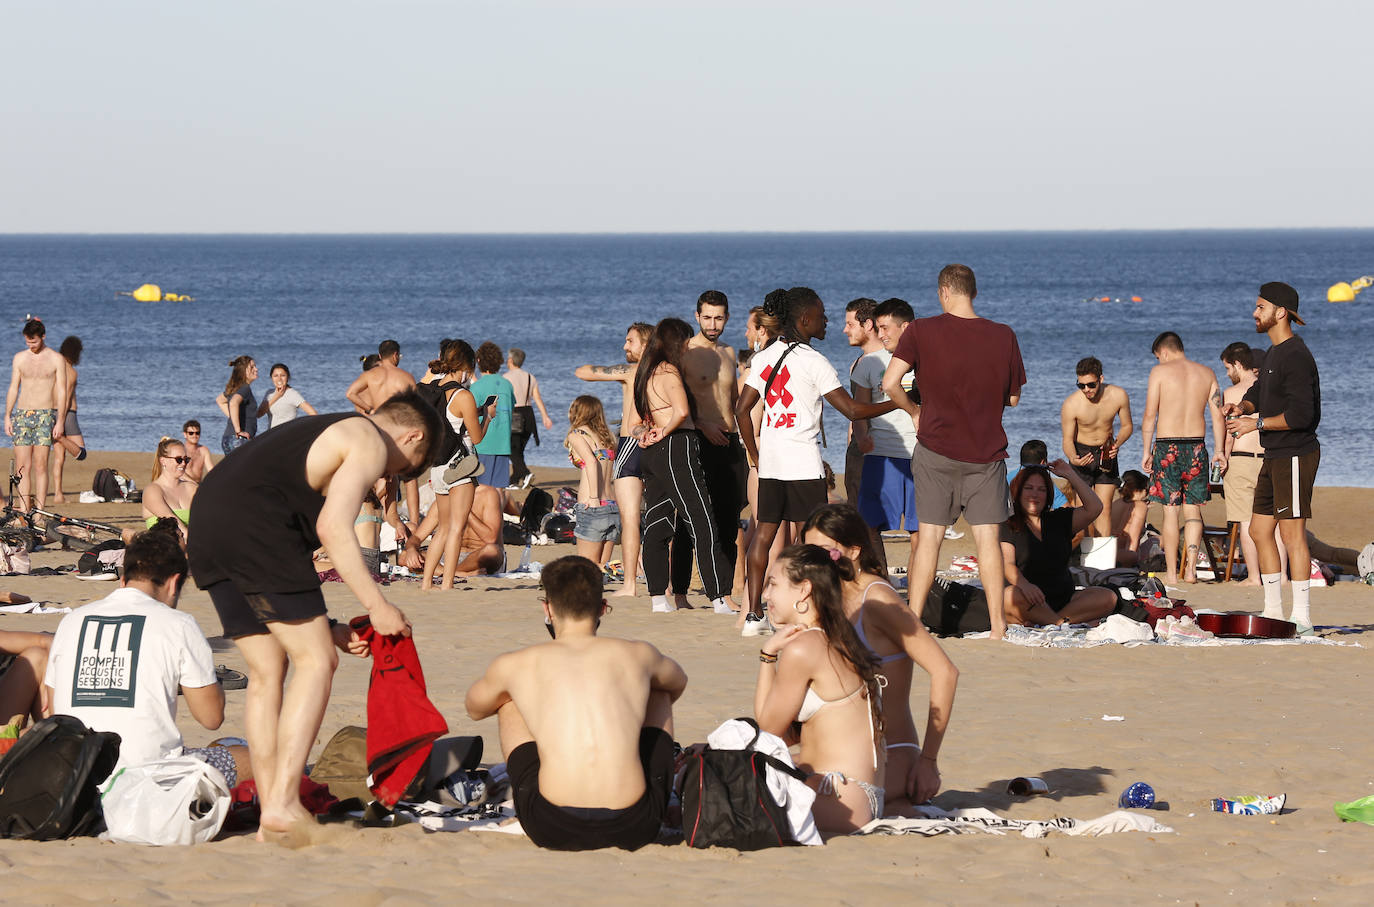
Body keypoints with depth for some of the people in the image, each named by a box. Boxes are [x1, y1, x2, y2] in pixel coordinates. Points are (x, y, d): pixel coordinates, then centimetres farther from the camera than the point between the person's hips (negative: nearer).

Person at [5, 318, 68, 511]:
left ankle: (39, 511, -7)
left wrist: (60, 421, -6)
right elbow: (13, 388, 14)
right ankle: (23, 511, -2)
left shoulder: (56, 359, 2)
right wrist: (7, 416, 6)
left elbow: (62, 391, 0)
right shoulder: (20, 358, 11)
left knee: (40, 465, -8)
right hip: (22, 415, 3)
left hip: (45, 415, -3)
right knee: (22, 466, -3)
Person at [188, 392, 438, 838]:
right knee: (316, 662, -4)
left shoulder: (322, 433, 33)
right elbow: (333, 527, -10)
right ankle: (282, 805, -11)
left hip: (207, 524, 9)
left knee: (266, 671, 14)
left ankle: (269, 814, 12)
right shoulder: (371, 443, 5)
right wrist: (377, 606, -5)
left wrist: (323, 628, 25)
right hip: (252, 525, -9)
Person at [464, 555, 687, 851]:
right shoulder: (637, 655, 12)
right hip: (635, 828, 1)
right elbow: (678, 682, 39)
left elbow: (475, 709, 34)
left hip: (552, 831, -1)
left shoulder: (514, 665, 8)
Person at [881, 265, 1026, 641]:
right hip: (987, 451, 1)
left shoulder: (921, 331, -8)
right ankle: (996, 622, 5)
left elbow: (890, 383, -14)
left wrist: (914, 411, 3)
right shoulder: (1004, 337, -1)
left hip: (936, 447, -1)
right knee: (987, 537, 5)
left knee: (929, 536, 5)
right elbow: (1013, 397, 7)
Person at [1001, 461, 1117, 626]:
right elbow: (1007, 564, -10)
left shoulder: (1059, 520, 18)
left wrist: (1070, 475, 6)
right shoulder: (1008, 526, 5)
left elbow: (1094, 508, 4)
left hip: (1063, 599, 5)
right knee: (1010, 596, -38)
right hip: (1029, 601, -5)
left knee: (1108, 598, -20)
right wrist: (1023, 584, -32)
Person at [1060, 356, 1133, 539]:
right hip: (1082, 453, -2)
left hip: (1106, 453, 2)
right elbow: (1068, 439, -13)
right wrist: (1073, 459, -34)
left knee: (1104, 508, -3)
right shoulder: (1071, 404, -23)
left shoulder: (1118, 396, -16)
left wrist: (1117, 444, -19)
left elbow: (1127, 426, 1)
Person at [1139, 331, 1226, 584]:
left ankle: (1171, 572, 3)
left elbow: (1150, 415, -6)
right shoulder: (1206, 373, 9)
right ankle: (1191, 568, -2)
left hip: (1167, 446, -3)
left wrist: (1147, 451, 0)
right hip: (1196, 446, 3)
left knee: (1170, 510, 1)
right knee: (1193, 508, 9)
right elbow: (1217, 414, 6)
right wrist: (1220, 450, 10)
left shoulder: (1160, 372, -2)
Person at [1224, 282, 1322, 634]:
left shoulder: (1295, 356, -17)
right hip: (1274, 456, 11)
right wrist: (1243, 406, 5)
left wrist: (1257, 423, -16)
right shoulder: (1273, 353, 15)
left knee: (1292, 532, -10)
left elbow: (1301, 414, -23)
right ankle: (1273, 610, 19)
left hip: (1295, 456, -10)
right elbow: (1259, 391, 27)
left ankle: (1301, 615, -8)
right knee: (1259, 529, 13)